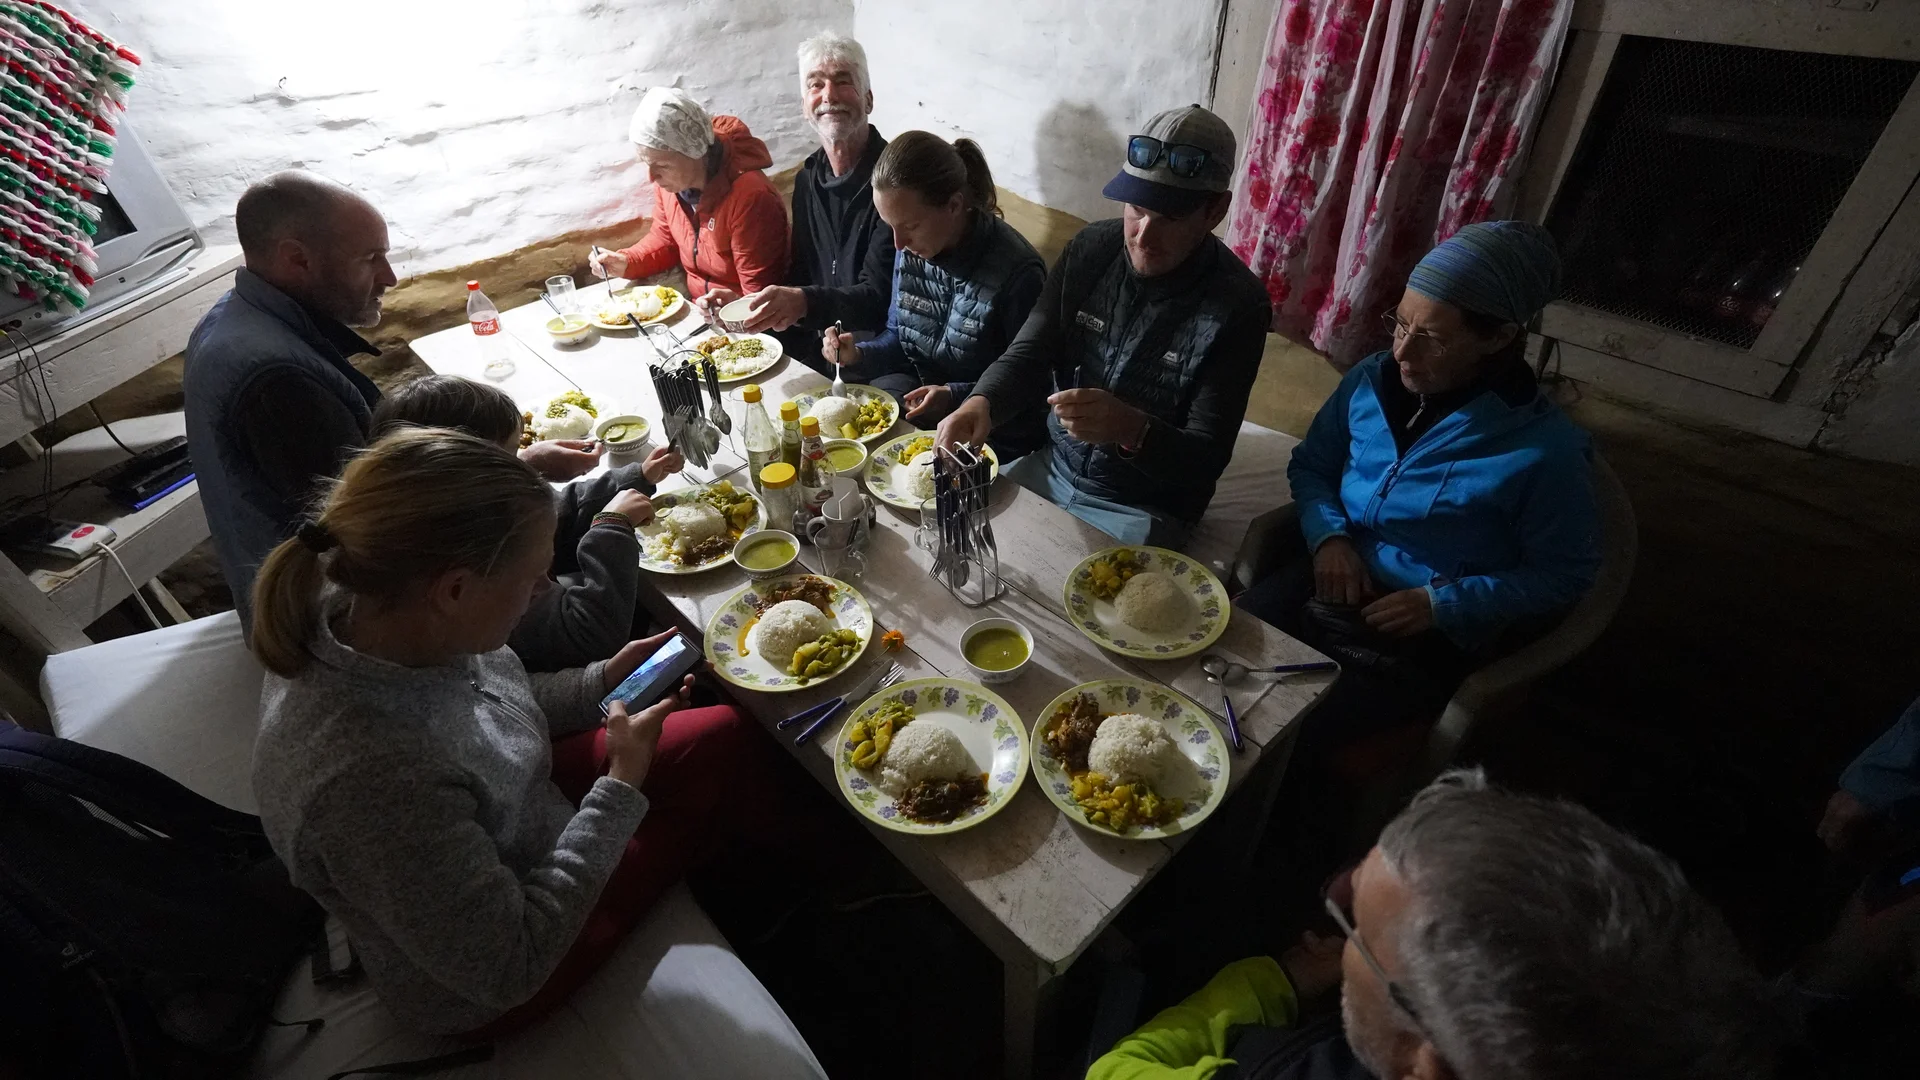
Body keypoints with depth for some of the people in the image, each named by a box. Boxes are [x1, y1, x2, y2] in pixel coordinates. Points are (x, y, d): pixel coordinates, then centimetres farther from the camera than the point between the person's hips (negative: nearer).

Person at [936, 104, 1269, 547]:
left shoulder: (1236, 305, -19)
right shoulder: (1090, 249, -6)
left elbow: (1206, 461, -19)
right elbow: (1029, 354, -6)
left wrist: (1132, 430, -41)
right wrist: (981, 403, -29)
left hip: (1142, 511, -4)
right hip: (1052, 467, 5)